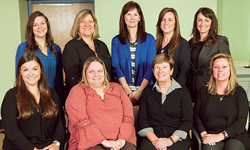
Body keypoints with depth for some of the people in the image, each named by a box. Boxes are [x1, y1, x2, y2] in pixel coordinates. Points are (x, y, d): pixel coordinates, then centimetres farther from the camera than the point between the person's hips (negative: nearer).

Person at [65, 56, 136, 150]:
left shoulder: (116, 88, 17)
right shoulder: (77, 91, 6)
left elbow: (128, 115, 8)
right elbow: (81, 121, -8)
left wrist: (122, 139, -8)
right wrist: (104, 141, -14)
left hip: (118, 142, 3)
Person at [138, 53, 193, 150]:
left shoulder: (183, 91, 6)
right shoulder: (147, 92, 13)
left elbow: (187, 121, 0)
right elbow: (142, 119, 6)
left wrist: (171, 139, -12)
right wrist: (154, 139, -10)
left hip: (178, 139, -1)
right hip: (152, 138, 2)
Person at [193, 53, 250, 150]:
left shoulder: (239, 92, 5)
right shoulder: (203, 91, 12)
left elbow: (241, 122, -3)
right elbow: (195, 115, 10)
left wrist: (221, 136, -15)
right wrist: (204, 134, -8)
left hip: (235, 136, 0)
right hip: (210, 137, 0)